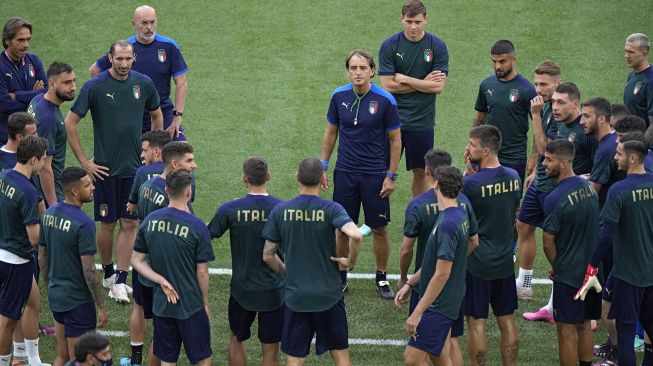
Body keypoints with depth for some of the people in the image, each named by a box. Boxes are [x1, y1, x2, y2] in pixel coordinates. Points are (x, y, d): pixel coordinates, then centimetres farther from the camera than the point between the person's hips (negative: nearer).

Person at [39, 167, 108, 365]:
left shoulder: (49, 214, 2)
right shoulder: (84, 224, -22)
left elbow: (42, 257, 11)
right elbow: (89, 270, -21)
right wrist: (101, 306, -13)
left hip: (55, 296, 8)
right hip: (78, 300, -8)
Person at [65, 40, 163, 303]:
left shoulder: (143, 83, 1)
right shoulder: (95, 87, -10)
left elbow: (157, 116, 19)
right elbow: (70, 123, -7)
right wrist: (83, 161, -7)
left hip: (135, 167, 3)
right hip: (105, 168, -3)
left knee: (130, 224, 1)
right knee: (107, 223, 7)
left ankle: (120, 281, 7)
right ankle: (108, 274, 27)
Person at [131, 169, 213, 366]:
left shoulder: (150, 220, -3)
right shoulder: (197, 226, -16)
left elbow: (136, 261, 2)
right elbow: (202, 272, -10)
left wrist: (161, 281, -6)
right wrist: (206, 305, 2)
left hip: (160, 304, 4)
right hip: (191, 306, -4)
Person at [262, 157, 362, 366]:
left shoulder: (280, 211, -4)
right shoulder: (331, 209, -11)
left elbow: (268, 255, 0)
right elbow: (356, 235, -29)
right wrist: (351, 261, -10)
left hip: (295, 297, 1)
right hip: (330, 295, -1)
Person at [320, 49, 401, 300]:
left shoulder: (385, 100, -12)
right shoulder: (339, 96, -3)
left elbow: (395, 139, -5)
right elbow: (331, 132, 10)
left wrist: (391, 176, -6)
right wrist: (323, 166, 7)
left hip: (375, 174, -2)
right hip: (345, 173, 2)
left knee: (379, 229, 5)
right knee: (342, 228, 7)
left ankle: (382, 279, 20)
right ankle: (340, 278, 21)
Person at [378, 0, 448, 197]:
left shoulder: (437, 47, -3)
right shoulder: (390, 45, -4)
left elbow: (438, 86, -8)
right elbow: (388, 85, -9)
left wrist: (405, 79, -9)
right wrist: (423, 82, -8)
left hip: (422, 121, 1)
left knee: (421, 172, 10)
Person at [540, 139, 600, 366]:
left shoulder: (555, 199, -21)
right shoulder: (589, 187, 3)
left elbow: (548, 244, -16)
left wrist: (556, 267, 3)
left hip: (569, 273, -7)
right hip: (591, 269, 7)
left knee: (567, 331, 1)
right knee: (584, 326, 18)